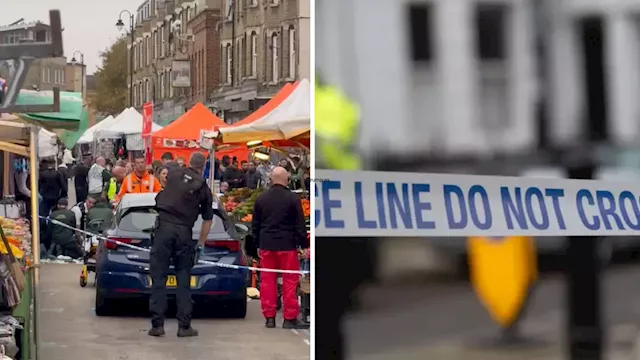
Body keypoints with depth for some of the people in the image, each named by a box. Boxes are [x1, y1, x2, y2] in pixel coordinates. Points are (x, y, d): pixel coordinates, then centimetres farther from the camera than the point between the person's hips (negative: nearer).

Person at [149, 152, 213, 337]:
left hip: (164, 227, -1)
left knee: (158, 277, 1)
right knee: (183, 280, 9)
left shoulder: (174, 174, 7)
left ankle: (157, 324, -2)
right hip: (184, 232, 1)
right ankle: (184, 326, 7)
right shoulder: (204, 188, 8)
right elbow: (207, 220, 12)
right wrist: (201, 245, 19)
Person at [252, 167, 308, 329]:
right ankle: (290, 318, -2)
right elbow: (300, 224, -7)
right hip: (287, 245, -4)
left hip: (266, 244, 4)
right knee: (290, 281, 0)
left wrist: (258, 245, 20)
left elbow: (255, 225, 12)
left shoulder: (261, 199, 6)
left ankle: (269, 317, 8)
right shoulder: (292, 198, -8)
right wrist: (304, 245, 0)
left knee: (267, 280, 8)